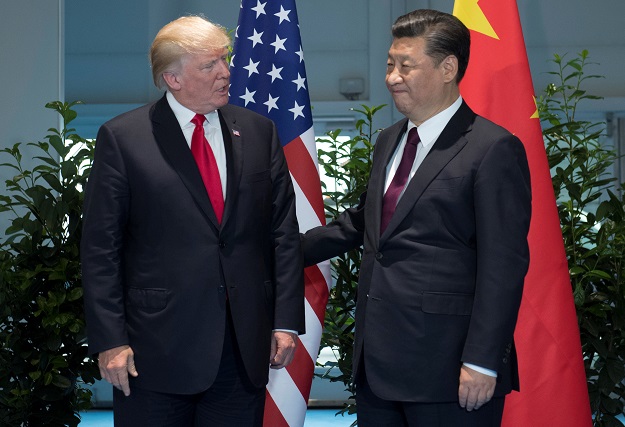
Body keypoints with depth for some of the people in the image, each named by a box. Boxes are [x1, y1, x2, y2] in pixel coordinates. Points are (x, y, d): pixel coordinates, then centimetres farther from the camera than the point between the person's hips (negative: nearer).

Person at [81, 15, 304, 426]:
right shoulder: (121, 138, -2)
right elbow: (100, 248, -3)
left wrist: (287, 322, 2)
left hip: (246, 347, 3)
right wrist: (110, 341, -9)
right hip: (157, 350, -3)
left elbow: (284, 233, 8)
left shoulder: (259, 132, 8)